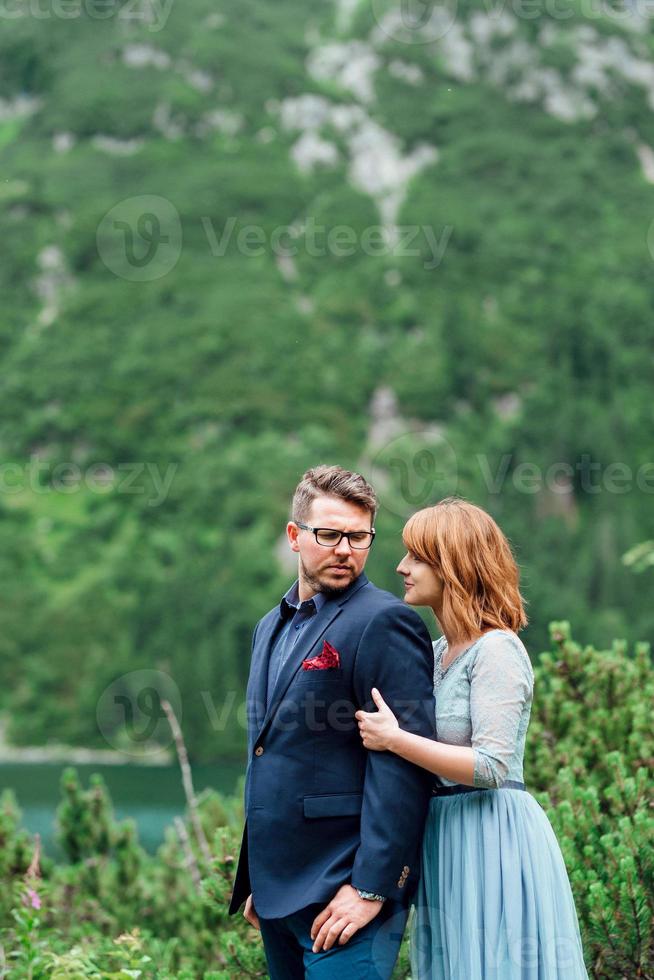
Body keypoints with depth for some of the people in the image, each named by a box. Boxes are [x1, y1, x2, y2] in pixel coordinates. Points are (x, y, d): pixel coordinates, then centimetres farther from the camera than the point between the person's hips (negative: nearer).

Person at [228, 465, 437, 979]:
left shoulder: (384, 623, -10)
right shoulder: (273, 627, 16)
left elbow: (403, 764, -16)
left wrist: (371, 888, -19)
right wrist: (256, 880, 19)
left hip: (344, 891, -8)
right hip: (278, 889, 8)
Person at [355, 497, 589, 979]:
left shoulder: (497, 650, -14)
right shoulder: (438, 652, 13)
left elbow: (491, 766, -22)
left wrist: (393, 739, -21)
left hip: (492, 838, -9)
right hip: (443, 837, 9)